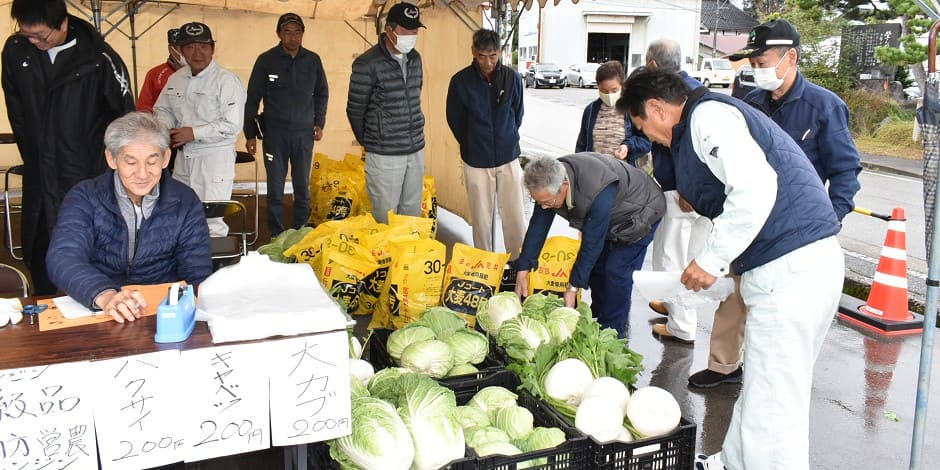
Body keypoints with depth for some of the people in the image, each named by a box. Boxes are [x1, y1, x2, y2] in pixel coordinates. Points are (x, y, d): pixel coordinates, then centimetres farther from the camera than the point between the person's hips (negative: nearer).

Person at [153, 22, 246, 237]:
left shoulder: (226, 80, -12)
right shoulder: (176, 78, 10)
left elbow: (232, 125, -18)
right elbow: (162, 110, 22)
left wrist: (194, 133, -19)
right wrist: (165, 130, -1)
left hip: (214, 158, -7)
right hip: (183, 157, 7)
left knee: (211, 222, -8)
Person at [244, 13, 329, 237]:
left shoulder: (313, 60, 3)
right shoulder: (266, 60, -3)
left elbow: (322, 93, 16)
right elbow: (252, 99, 2)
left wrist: (319, 123, 8)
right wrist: (250, 134, 2)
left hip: (304, 134, 2)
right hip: (274, 134, -2)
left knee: (303, 187, 7)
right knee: (275, 188, 1)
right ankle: (276, 235, 11)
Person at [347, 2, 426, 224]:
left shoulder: (415, 58, 8)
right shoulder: (367, 64, -12)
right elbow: (355, 110, -4)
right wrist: (369, 141, 8)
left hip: (416, 151, 6)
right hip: (385, 155, -6)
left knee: (412, 214, 13)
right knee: (385, 219, 1)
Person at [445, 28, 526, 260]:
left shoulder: (512, 78, -4)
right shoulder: (460, 81, -8)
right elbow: (454, 119, 5)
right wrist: (472, 146, 11)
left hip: (509, 158, 1)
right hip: (476, 161, -1)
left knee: (514, 216, 4)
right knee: (481, 218, 7)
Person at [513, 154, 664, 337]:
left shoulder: (597, 192, -45)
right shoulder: (549, 182, -22)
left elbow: (591, 244, -36)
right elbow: (538, 226, -14)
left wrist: (574, 287, -28)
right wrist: (522, 270, -13)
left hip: (639, 213, -7)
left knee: (616, 272, -14)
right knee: (595, 265, 6)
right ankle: (599, 321, 23)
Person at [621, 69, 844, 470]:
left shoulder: (706, 116, -8)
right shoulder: (709, 117, 24)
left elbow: (755, 188, -23)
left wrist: (712, 260, -15)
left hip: (790, 272, -11)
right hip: (809, 261, 11)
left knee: (771, 410, -6)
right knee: (761, 391, 22)